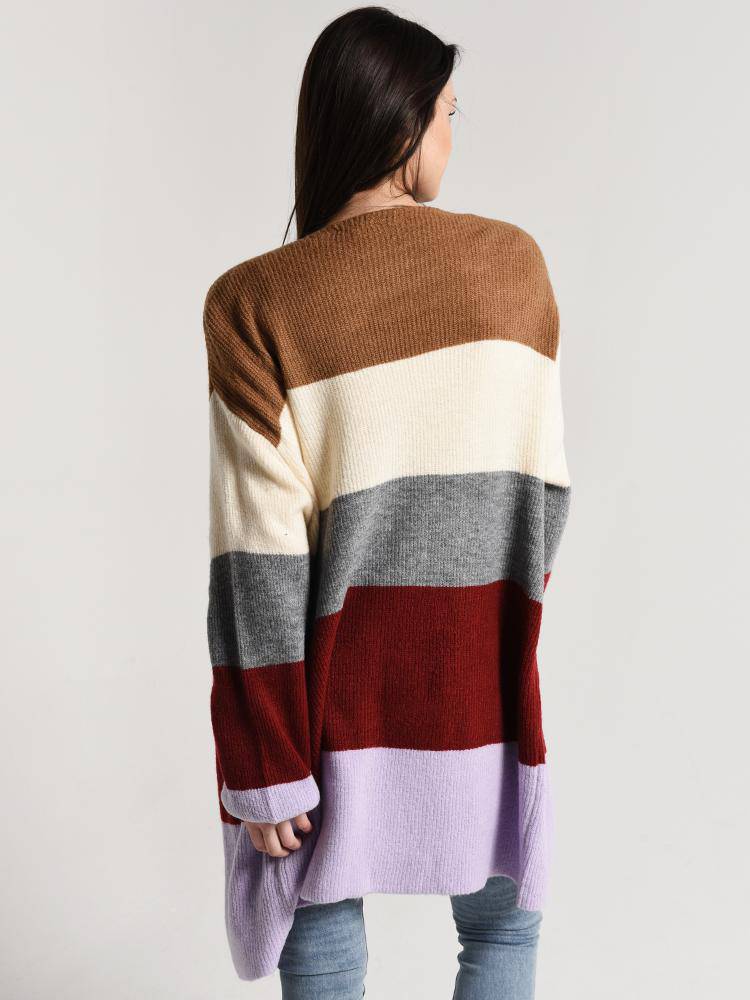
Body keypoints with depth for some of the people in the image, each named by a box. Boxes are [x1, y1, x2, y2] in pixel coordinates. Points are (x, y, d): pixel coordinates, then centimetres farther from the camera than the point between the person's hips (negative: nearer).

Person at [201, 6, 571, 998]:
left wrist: (265, 767, -8)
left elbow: (261, 557, -15)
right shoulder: (514, 262, -6)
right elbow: (543, 473, 4)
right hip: (480, 674, 2)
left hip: (335, 688, -1)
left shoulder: (256, 303, -13)